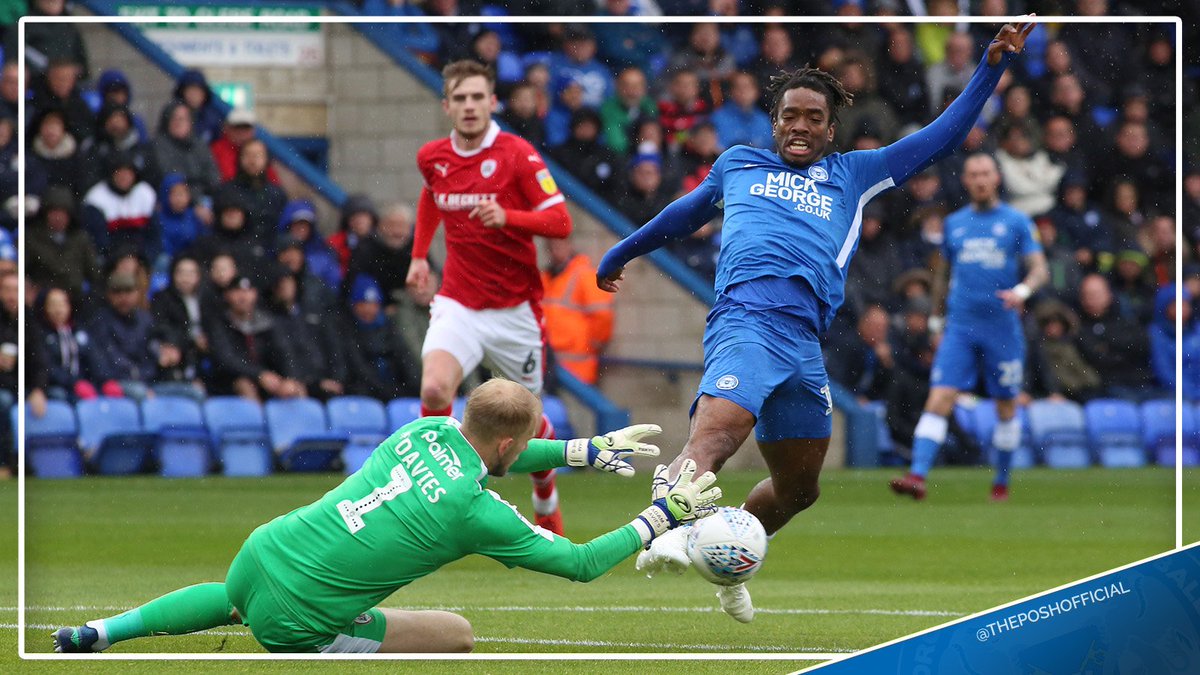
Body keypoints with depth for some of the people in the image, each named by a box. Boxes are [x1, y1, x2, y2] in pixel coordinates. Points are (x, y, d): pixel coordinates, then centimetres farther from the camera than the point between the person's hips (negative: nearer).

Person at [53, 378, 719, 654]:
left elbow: (492, 458, 26)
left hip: (260, 549, 8)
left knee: (231, 601, 43)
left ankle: (96, 632, 39)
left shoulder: (430, 430, 2)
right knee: (456, 636, -3)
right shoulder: (481, 513, -18)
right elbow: (581, 563, -7)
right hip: (297, 618, -8)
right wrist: (662, 516, 3)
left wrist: (592, 450, 26)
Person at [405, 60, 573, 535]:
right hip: (457, 304, 2)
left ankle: (547, 508, 37)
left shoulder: (518, 155, -11)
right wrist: (419, 256, 23)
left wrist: (507, 217, -31)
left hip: (515, 308, -2)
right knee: (434, 389, -26)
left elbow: (560, 222, -16)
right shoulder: (431, 158, 3)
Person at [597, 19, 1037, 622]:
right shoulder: (739, 164, 25)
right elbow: (687, 211, 42)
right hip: (747, 316, -4)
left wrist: (992, 66, 25)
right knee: (714, 434, -32)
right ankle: (662, 536, -52)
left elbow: (939, 139, 29)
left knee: (798, 488, 13)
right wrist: (621, 253, 54)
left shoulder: (854, 176, 27)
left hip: (805, 340, 4)